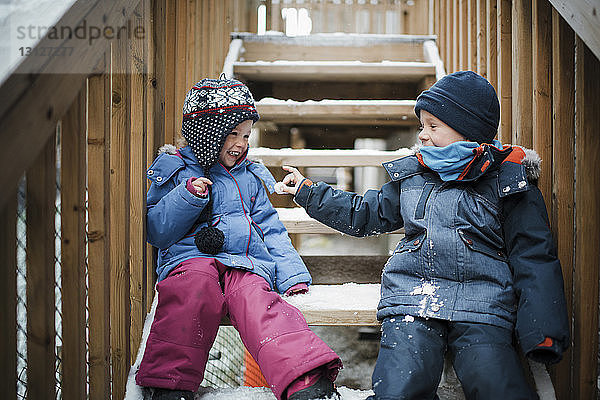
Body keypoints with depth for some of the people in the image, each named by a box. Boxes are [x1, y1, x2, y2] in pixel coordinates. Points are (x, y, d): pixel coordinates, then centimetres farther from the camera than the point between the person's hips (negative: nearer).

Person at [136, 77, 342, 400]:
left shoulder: (250, 177, 26)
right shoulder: (175, 169, 15)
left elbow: (270, 229, 23)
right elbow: (156, 231, 6)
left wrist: (292, 275, 9)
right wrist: (188, 197, -10)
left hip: (247, 263, 2)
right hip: (190, 257, -2)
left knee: (255, 299, -33)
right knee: (198, 284, -39)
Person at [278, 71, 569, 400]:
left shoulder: (507, 180, 6)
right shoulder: (412, 174, 18)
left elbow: (533, 258, 3)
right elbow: (365, 214, 32)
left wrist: (543, 335, -8)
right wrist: (307, 192, 30)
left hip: (482, 304, -2)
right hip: (411, 296, 3)